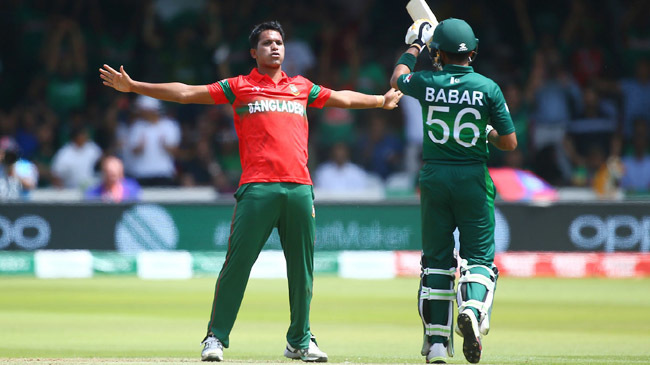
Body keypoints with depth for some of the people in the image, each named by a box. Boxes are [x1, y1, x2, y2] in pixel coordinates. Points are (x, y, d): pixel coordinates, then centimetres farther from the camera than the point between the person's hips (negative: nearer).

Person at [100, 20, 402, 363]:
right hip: (257, 189, -3)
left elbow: (342, 98, 36)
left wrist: (381, 101, 43)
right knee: (237, 263, -8)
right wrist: (132, 86, 2)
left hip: (299, 187, 4)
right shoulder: (238, 86, 10)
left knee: (301, 268, 7)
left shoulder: (302, 87, 20)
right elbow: (185, 93, 7)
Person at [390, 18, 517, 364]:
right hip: (473, 180, -2)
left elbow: (397, 78, 23)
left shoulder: (427, 83, -2)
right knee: (478, 256, 4)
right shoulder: (487, 88, -7)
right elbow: (510, 143, -5)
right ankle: (472, 309, -27)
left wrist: (414, 46, 36)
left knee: (436, 260, 10)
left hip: (434, 179, 2)